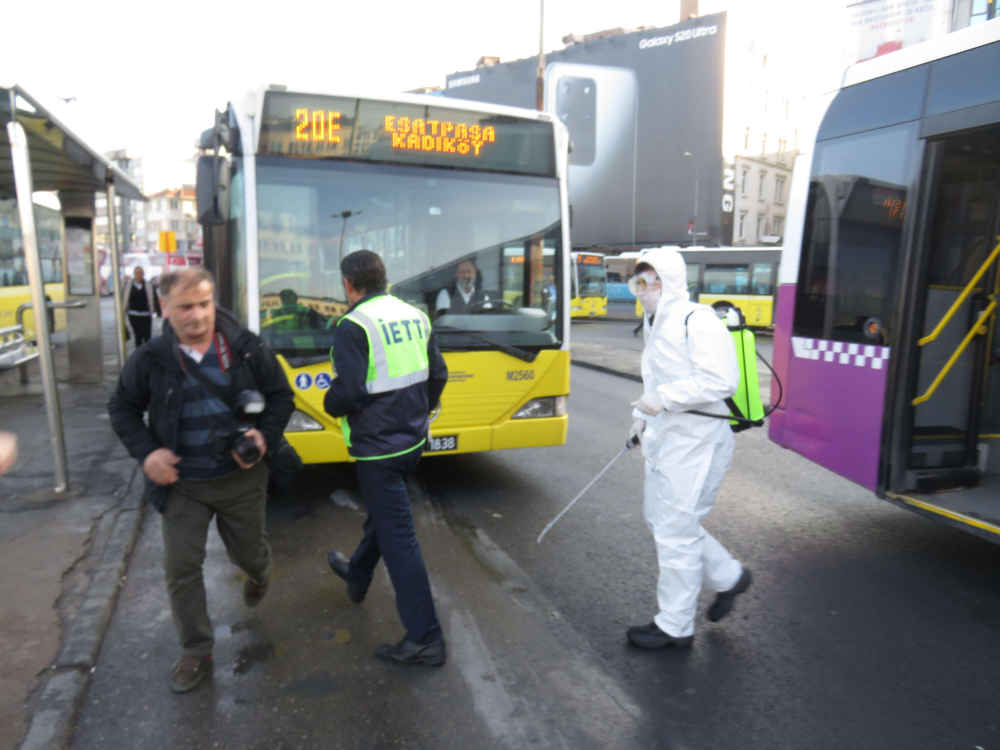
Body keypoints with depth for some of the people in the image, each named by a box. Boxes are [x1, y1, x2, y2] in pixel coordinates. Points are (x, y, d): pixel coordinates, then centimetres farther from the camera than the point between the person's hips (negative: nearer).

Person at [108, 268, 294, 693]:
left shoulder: (247, 349, -10)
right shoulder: (150, 359, -9)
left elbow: (281, 397, 0)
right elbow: (122, 408, 5)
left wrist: (266, 435, -17)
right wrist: (146, 452, -10)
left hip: (241, 478, 0)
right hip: (181, 484, 1)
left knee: (249, 552, 17)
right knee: (181, 568, 3)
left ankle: (259, 577, 57)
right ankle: (197, 652, 24)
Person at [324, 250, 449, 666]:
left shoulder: (353, 326, -16)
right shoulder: (415, 316, 5)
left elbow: (349, 391, -23)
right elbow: (438, 375, 9)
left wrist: (330, 405, -1)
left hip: (378, 445, -8)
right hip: (414, 438, 8)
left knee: (398, 536, -1)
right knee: (382, 512, 28)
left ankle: (425, 639, 7)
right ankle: (358, 575, 53)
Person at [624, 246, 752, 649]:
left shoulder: (698, 321, -17)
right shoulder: (657, 325, 14)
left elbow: (721, 381, -25)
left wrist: (664, 398, -26)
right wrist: (643, 416, 15)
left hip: (696, 442, -10)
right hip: (665, 439, 10)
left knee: (675, 530, -1)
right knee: (660, 518, 18)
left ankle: (675, 625, 16)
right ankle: (728, 576, 36)